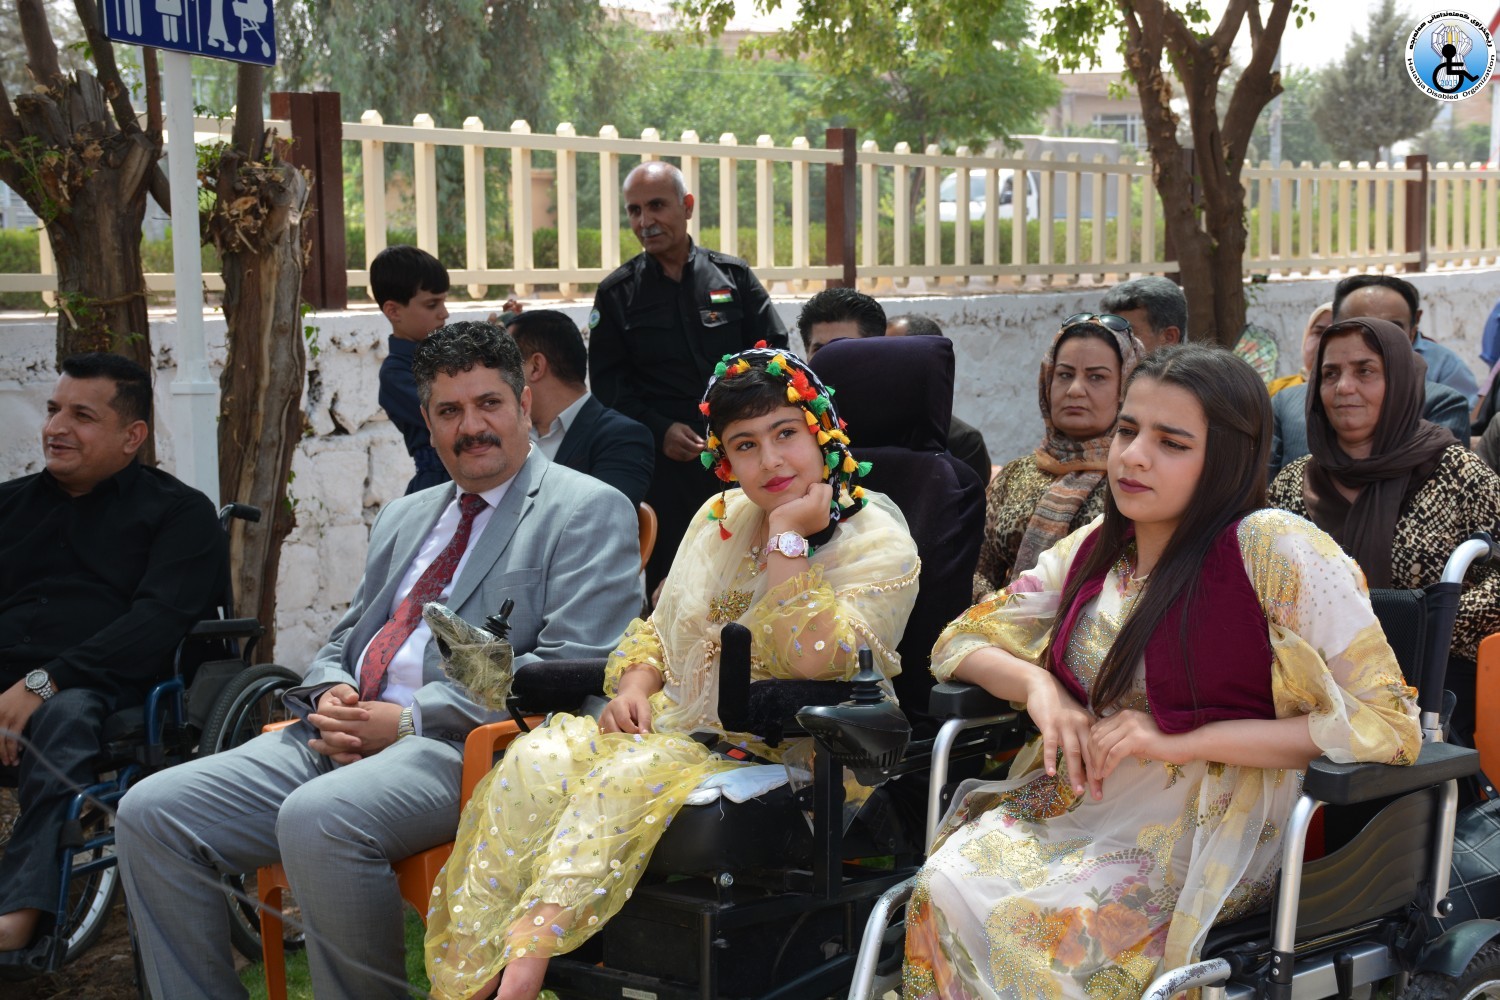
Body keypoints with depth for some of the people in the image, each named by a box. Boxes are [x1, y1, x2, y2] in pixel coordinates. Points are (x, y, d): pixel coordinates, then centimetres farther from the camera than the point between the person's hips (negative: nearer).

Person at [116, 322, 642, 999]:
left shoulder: (588, 511, 2)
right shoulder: (402, 519, 27)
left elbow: (570, 665, -9)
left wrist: (411, 720, -13)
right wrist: (330, 692, 2)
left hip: (464, 747, -7)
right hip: (344, 735, 7)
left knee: (316, 818, -36)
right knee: (150, 811, -10)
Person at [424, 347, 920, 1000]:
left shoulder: (879, 546, -7)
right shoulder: (719, 519, 15)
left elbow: (810, 658, -23)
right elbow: (659, 628, 22)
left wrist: (787, 538, -19)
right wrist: (635, 683, 0)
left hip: (789, 760, -6)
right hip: (678, 724, 6)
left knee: (630, 776, -33)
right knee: (537, 761, -21)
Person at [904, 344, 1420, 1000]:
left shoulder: (1272, 548, -10)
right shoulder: (1096, 547, 9)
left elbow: (1386, 723, -13)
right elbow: (962, 643, 18)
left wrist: (1184, 742, -16)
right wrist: (1040, 688, -5)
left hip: (1206, 827, -5)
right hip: (1079, 797, 5)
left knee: (1015, 919, -28)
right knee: (944, 889, -24)